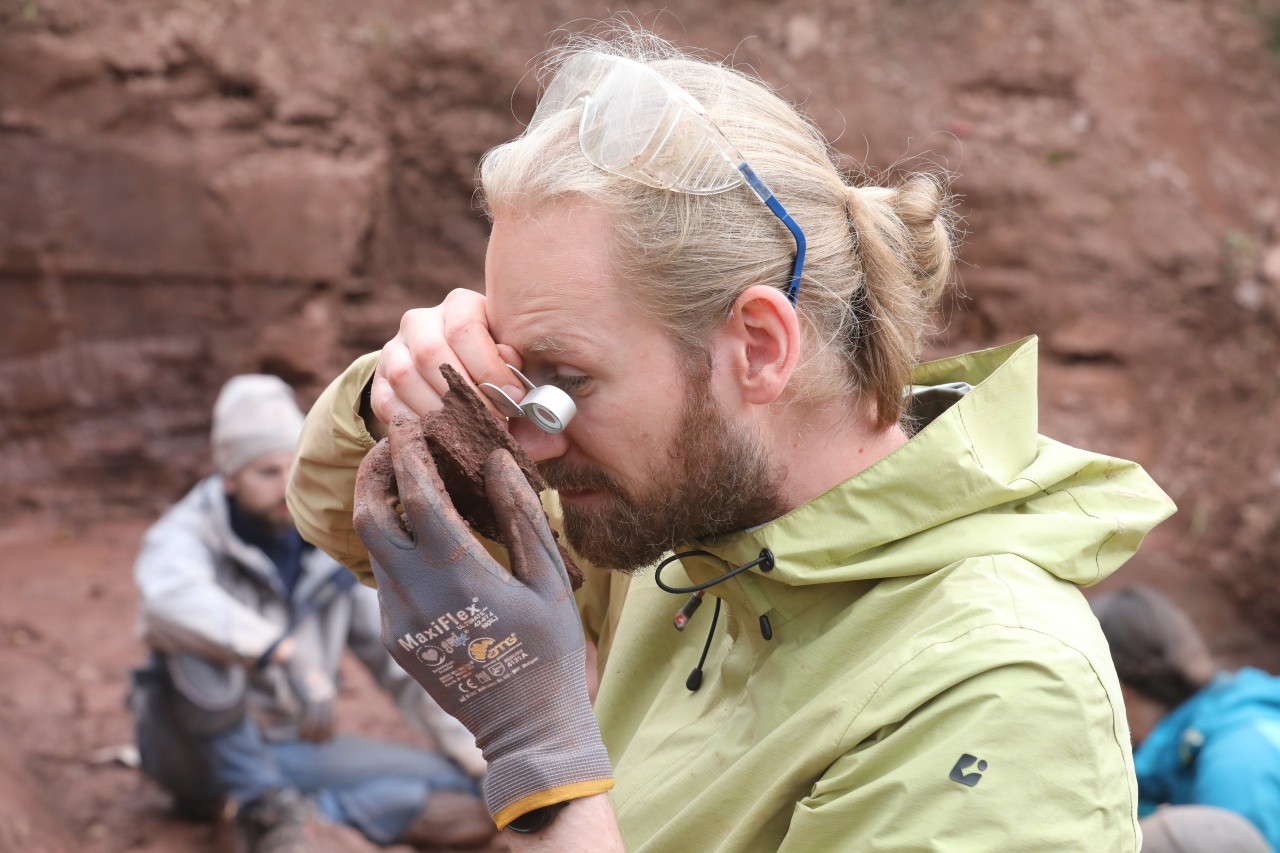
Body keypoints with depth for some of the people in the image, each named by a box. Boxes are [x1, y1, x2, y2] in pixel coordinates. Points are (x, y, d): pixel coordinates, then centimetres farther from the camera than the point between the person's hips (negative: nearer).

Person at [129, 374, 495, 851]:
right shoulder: (187, 536, -16)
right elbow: (170, 597, -42)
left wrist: (491, 765, -6)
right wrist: (285, 654, -53)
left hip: (292, 745, 4)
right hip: (199, 751, -4)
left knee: (466, 798, -13)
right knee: (198, 636, -35)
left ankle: (277, 810, -21)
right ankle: (263, 802, -24)